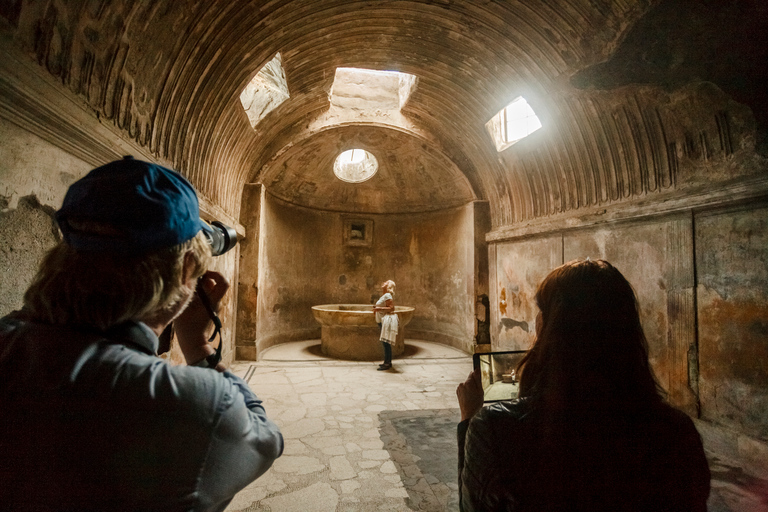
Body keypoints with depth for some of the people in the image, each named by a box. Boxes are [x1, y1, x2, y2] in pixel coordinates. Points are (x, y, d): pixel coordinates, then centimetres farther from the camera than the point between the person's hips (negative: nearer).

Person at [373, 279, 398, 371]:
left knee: (386, 342, -9)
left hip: (388, 320, -11)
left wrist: (379, 308, -21)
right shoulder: (384, 295, 17)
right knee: (384, 343, 14)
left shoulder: (387, 295, -13)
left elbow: (391, 308, -20)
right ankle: (387, 362, 22)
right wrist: (376, 308, 16)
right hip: (383, 321, 11)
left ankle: (388, 363, -4)